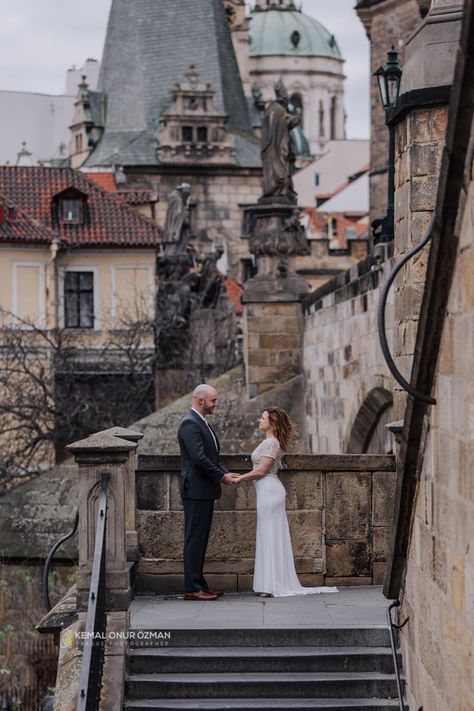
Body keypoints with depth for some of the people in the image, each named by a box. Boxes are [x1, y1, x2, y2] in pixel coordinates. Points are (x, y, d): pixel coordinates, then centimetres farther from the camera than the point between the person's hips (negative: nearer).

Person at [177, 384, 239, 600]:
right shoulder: (190, 424, -14)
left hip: (205, 492, 10)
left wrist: (225, 473, 6)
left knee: (200, 540, 12)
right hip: (196, 491, -10)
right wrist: (221, 476, -13)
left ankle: (199, 585, 16)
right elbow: (198, 458, -22)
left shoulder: (202, 423, 18)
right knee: (194, 539, -7)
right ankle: (192, 588, -5)